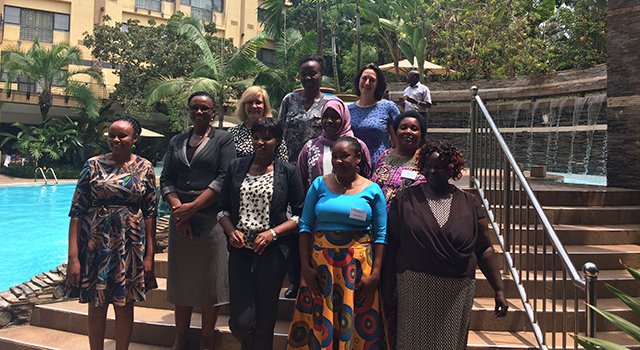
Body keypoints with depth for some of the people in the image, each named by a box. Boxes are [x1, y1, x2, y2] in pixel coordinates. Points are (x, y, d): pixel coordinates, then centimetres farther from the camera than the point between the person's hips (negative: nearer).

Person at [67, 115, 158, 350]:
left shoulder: (145, 168, 0)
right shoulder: (93, 165, -1)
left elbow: (150, 213, 1)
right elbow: (77, 211, -3)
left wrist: (149, 255, -3)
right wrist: (73, 256, -9)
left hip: (131, 246, 0)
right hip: (96, 243, 0)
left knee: (125, 304, 11)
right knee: (96, 304, 11)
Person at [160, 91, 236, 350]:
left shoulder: (223, 139, 3)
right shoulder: (176, 141, 15)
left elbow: (224, 178, -9)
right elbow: (166, 179, 8)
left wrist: (193, 207, -15)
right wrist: (177, 208, -9)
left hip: (210, 217, -4)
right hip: (180, 218, 4)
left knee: (210, 280, 1)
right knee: (181, 278, 9)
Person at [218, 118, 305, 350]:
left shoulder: (287, 171, 1)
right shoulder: (237, 167, 8)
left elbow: (301, 214, 0)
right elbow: (223, 208, 12)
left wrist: (272, 233, -11)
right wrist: (231, 231, -6)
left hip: (272, 251, -1)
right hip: (240, 250, 2)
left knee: (265, 319, 10)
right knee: (240, 321, -1)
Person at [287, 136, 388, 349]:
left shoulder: (372, 190, 0)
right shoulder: (320, 184, 2)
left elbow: (380, 235, 0)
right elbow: (305, 225, 1)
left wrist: (375, 273, -5)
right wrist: (306, 266, -6)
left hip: (358, 265, -1)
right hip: (320, 261, 1)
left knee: (357, 324, 8)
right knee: (318, 322, 9)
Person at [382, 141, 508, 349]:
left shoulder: (469, 205, 4)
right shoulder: (405, 199, 0)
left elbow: (484, 250, 6)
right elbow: (391, 247, 0)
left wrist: (499, 290, 2)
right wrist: (388, 290, -1)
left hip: (458, 292, 2)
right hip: (414, 289, -1)